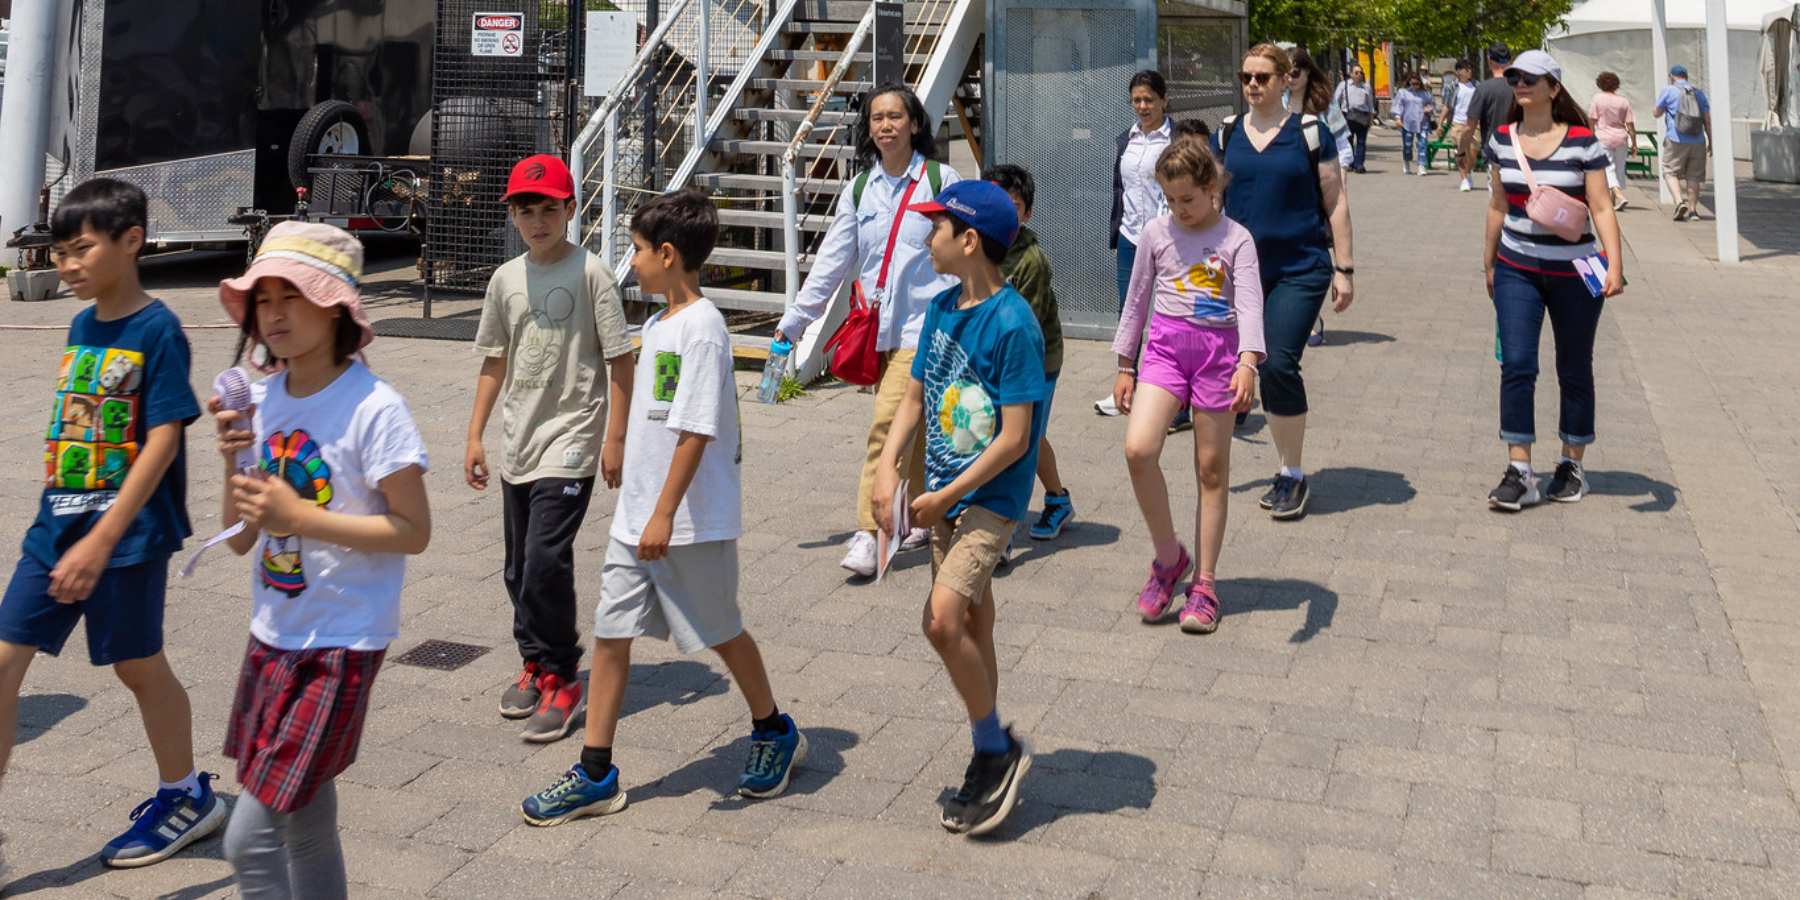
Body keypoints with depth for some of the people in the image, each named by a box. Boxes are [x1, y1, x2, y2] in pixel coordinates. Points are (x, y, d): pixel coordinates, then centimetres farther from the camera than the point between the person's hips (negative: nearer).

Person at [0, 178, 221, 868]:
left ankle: (187, 796, 29)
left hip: (126, 533, -7)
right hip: (56, 525, 7)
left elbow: (162, 443, -19)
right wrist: (62, 523, 17)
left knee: (137, 666, 8)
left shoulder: (158, 331, -14)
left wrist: (100, 541, -23)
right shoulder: (81, 325, 9)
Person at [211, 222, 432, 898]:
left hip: (340, 642, -7)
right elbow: (239, 539, 8)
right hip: (274, 635, 7)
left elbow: (414, 531, -16)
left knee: (250, 837, -7)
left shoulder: (373, 408, -16)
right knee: (304, 828, 18)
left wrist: (301, 518, -21)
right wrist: (234, 461, -8)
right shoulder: (261, 400, 3)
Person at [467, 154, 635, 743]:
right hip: (517, 445, 6)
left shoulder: (590, 274, -8)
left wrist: (616, 437, -9)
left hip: (570, 442, -6)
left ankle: (561, 679, 1)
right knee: (519, 567, 12)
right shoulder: (505, 279, 8)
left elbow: (619, 360, -7)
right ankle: (535, 663, 30)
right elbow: (494, 362, 15)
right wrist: (475, 435, 12)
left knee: (546, 559, -14)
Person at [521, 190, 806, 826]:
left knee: (720, 631, 8)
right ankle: (595, 775, 14)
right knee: (610, 632, 6)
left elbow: (696, 431, -22)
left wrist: (664, 514, -23)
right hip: (638, 517, 9)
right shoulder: (659, 324, 11)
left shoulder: (701, 329, -18)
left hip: (690, 523, -9)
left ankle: (775, 733, 32)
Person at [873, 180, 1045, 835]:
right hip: (944, 493, 8)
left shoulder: (1012, 325, -19)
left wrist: (943, 498, -16)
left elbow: (1013, 440, -19)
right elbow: (916, 396, 11)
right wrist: (888, 467, -4)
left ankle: (997, 748, 2)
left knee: (943, 618, -20)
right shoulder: (942, 308, 5)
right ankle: (991, 763, 29)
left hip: (991, 498, -8)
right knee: (971, 627, 14)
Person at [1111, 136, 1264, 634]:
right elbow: (1138, 299, 13)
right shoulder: (1157, 232, 6)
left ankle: (1204, 583, 16)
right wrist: (1125, 365, 14)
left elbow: (1250, 304, -14)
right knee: (1138, 449, -20)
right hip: (1165, 345, 2)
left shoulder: (1236, 239, -2)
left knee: (1212, 470, 4)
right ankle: (1168, 556, 1)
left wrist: (1247, 362, -30)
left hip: (1218, 350, -1)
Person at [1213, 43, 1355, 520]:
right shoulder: (1227, 135, 8)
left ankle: (1294, 476, -1)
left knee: (1279, 363, -16)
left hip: (1301, 268, -4)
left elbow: (1335, 203, 0)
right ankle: (1289, 472, 23)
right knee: (1270, 371, 8)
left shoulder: (1309, 132, -1)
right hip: (1246, 269, 4)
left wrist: (1344, 268, -4)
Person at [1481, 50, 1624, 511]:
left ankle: (1571, 465, 23)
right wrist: (1489, 264, 16)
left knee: (1574, 370, 9)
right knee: (1516, 365, -9)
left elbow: (1601, 208, -10)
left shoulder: (1582, 142, -8)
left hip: (1574, 273, -2)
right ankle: (1519, 473, -7)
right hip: (1517, 270, 2)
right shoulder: (1502, 140, 3)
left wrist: (1615, 264, -21)